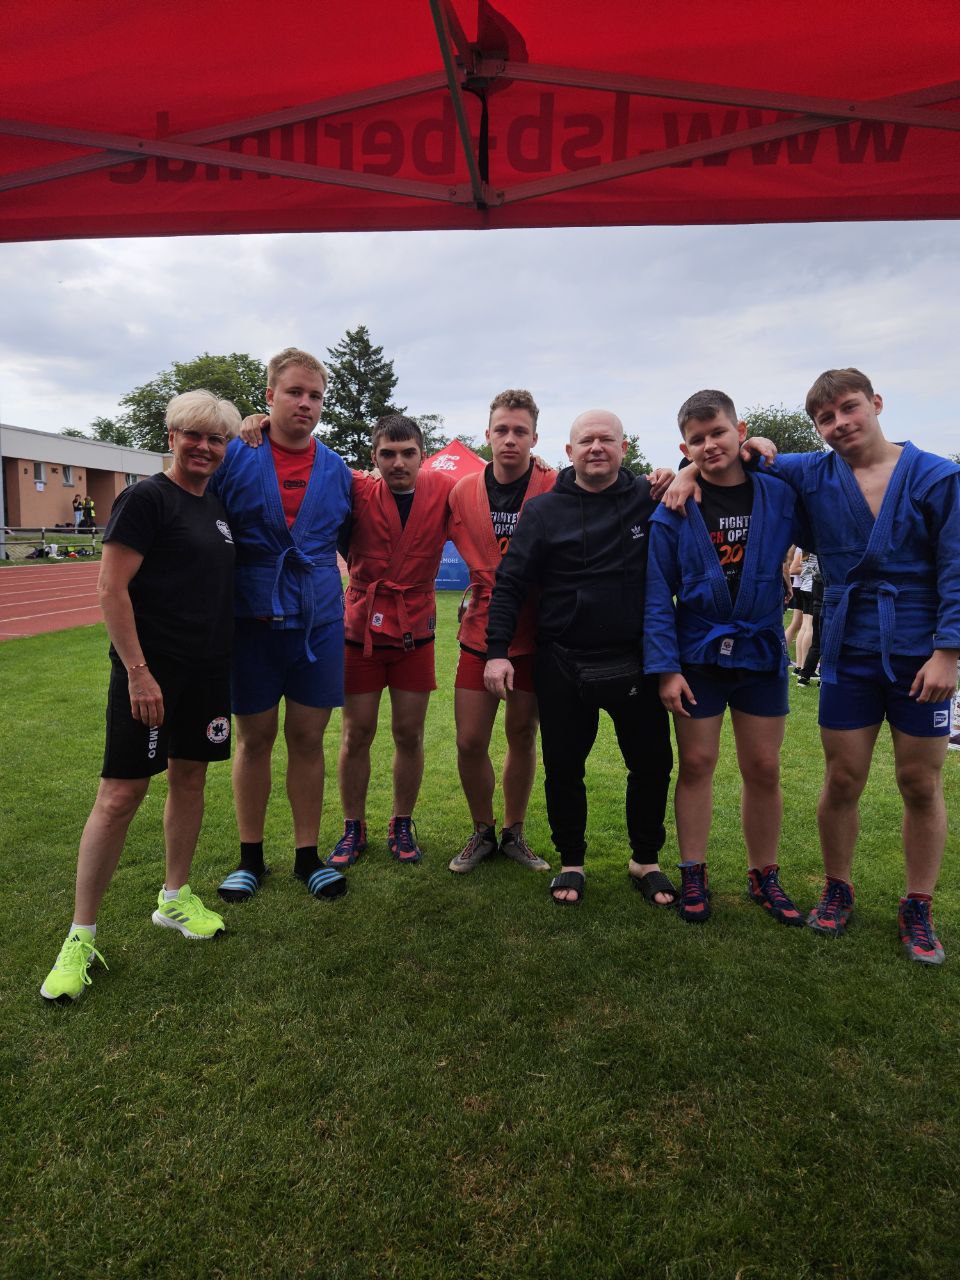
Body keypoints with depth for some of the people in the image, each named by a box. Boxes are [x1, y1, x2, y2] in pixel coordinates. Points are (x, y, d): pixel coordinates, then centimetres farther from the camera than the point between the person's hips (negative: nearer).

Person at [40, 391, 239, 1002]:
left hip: (208, 671, 7)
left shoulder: (217, 505, 13)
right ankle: (82, 935, 8)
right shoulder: (147, 498, -8)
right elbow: (111, 590, -14)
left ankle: (175, 899, 30)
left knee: (190, 778, 14)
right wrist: (138, 672, -18)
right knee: (120, 795, -4)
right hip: (151, 673, -7)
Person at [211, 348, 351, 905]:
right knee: (255, 738, 7)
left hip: (319, 623, 2)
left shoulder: (337, 471, 8)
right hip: (251, 623, -2)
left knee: (308, 738, 7)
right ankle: (251, 857, 23)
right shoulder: (233, 456, -1)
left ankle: (308, 855, 20)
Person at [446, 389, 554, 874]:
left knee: (522, 738, 10)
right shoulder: (463, 492, 0)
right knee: (469, 742, 2)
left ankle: (514, 834, 30)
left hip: (534, 637, -1)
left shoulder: (556, 490, -8)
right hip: (479, 633, 2)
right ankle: (482, 833, 26)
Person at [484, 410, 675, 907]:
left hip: (636, 665, 1)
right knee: (563, 769, 9)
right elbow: (509, 583, -1)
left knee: (652, 765, 10)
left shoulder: (650, 498, 3)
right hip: (563, 667, -1)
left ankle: (645, 860, 32)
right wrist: (497, 650, -9)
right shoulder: (544, 509, 0)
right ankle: (571, 862, 29)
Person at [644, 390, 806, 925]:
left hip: (762, 653, 2)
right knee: (696, 764, 5)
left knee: (764, 768, 8)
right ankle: (694, 876, 21)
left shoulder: (779, 495, -1)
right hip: (697, 656, -1)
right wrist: (665, 667, -13)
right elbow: (657, 595, -8)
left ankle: (764, 876, 26)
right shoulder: (674, 510, -6)